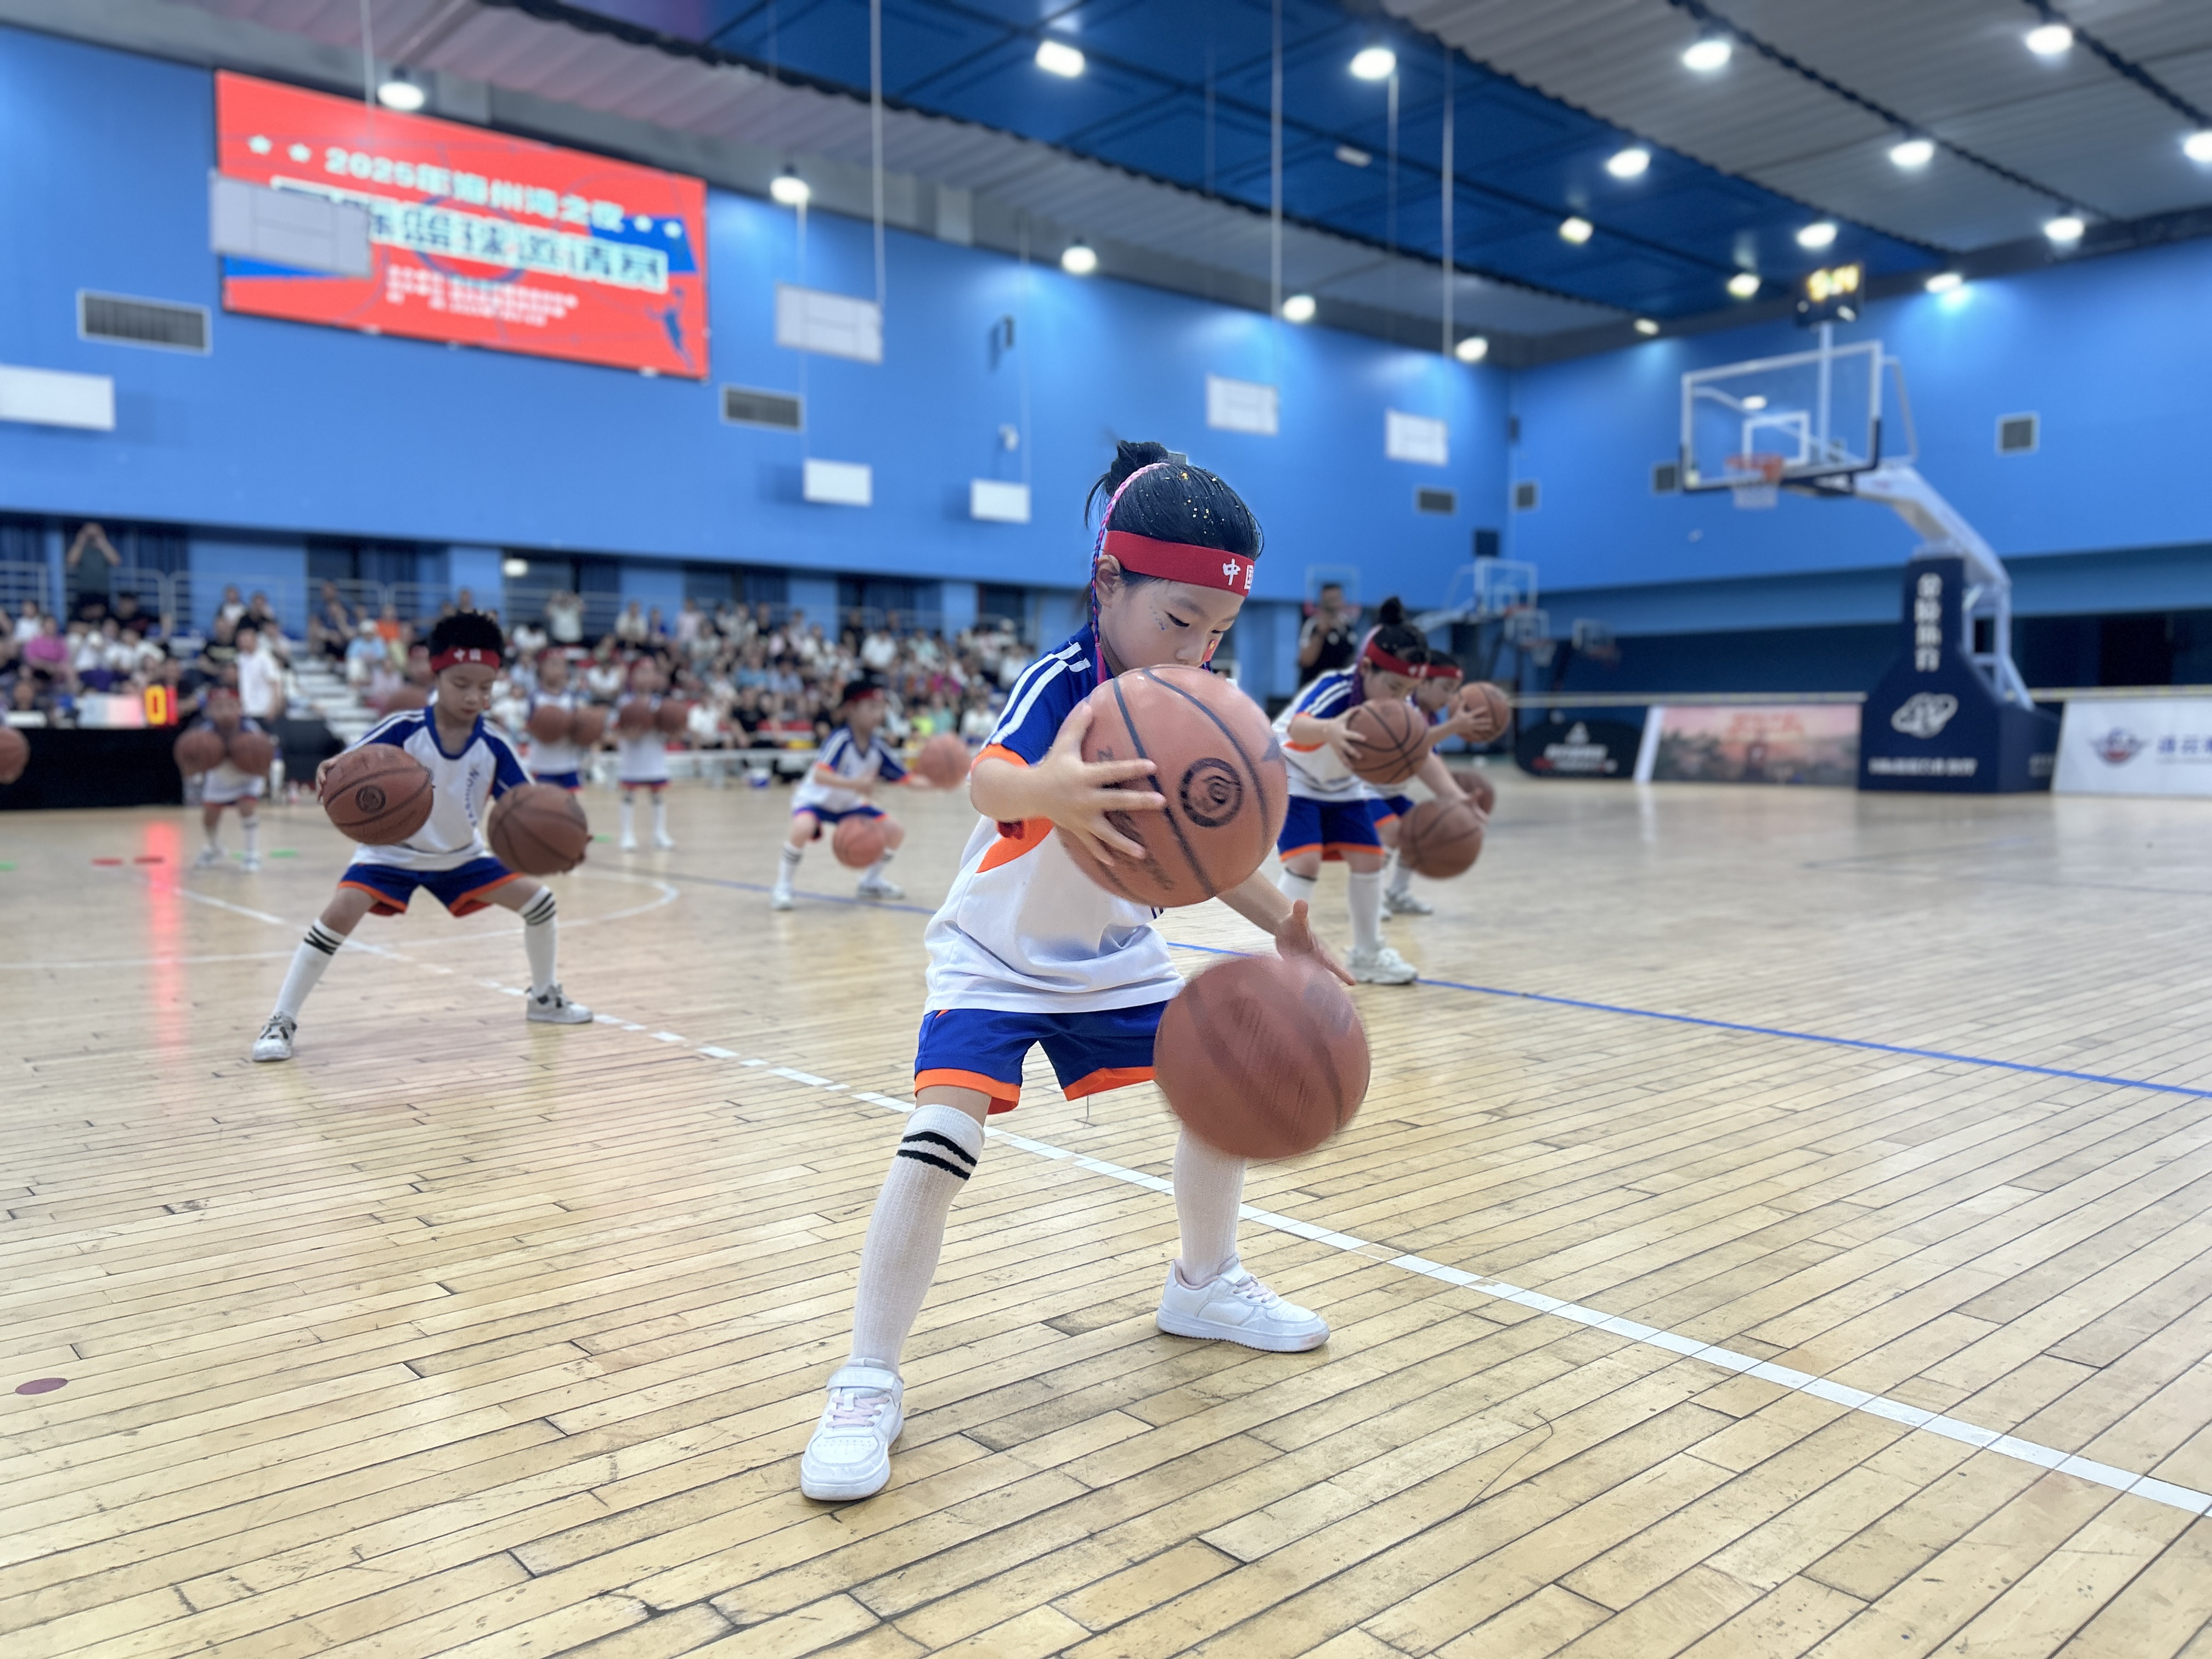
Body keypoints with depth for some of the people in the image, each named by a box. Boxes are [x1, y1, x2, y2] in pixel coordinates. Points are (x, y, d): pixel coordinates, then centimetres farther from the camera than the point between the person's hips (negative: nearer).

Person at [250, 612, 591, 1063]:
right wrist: (329, 772, -50)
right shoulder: (403, 729, -23)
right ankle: (281, 1021, -10)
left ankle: (544, 999, 19)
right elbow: (344, 767, -25)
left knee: (538, 898, -4)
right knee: (340, 913, -25)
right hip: (392, 851, -3)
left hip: (461, 855, 3)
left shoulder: (495, 745, -17)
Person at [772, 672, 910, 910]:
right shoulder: (841, 739, -29)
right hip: (815, 800, -7)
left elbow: (906, 780, -7)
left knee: (896, 830, -3)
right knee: (803, 828, -38)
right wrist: (855, 784, -56)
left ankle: (871, 881, 20)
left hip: (848, 804, 7)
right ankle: (782, 887, -18)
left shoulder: (877, 747, -11)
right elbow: (819, 776, -44)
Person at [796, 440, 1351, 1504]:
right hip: (996, 961, -6)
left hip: (1113, 958, 7)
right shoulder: (1062, 685, -30)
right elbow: (988, 781, -53)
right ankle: (868, 1384, -6)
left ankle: (1203, 1286, 32)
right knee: (939, 1139, -24)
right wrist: (1051, 791, -77)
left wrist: (1281, 926, -12)